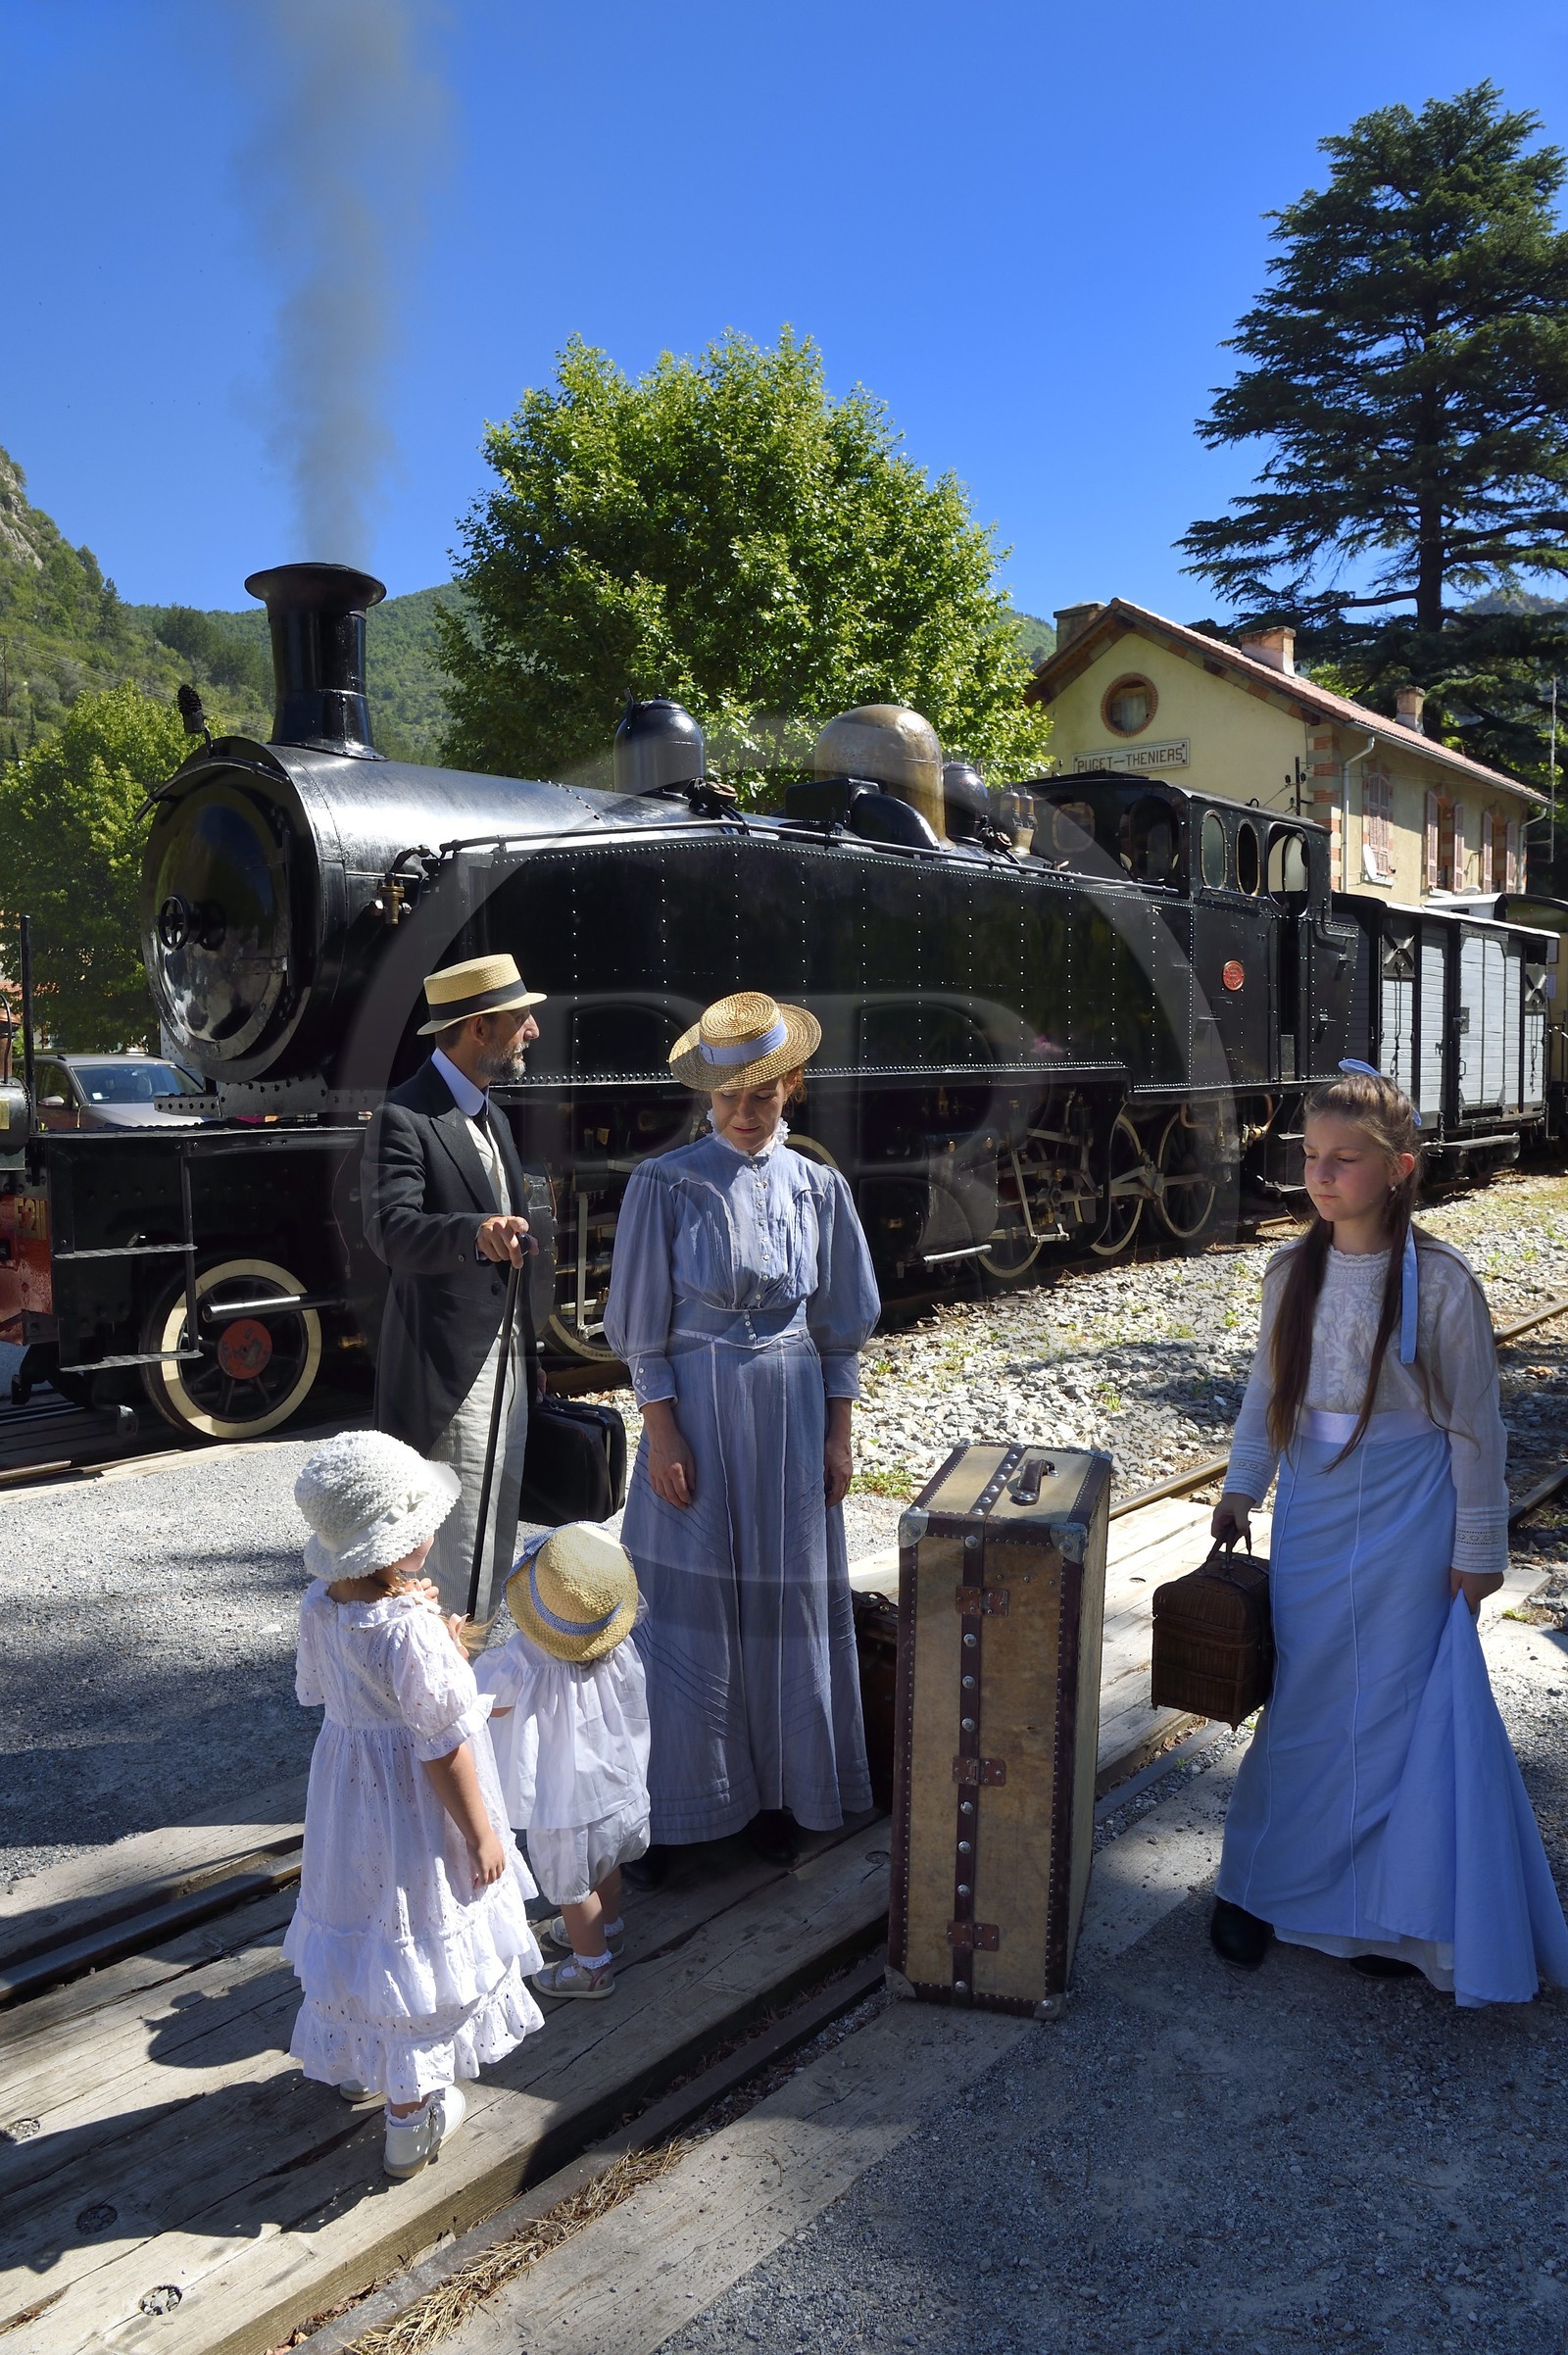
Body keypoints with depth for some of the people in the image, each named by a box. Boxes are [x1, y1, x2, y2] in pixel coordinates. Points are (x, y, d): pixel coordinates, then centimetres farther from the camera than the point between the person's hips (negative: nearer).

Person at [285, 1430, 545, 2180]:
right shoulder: (412, 1632, -33)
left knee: (360, 1914, 27)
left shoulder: (320, 1606, -10)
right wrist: (481, 1834, -12)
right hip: (411, 1807, -7)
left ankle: (354, 2063, 51)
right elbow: (442, 1750, -25)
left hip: (343, 1781, 7)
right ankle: (410, 2115, 29)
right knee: (416, 1941, 12)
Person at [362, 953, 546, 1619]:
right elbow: (389, 1231, -27)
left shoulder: (490, 1118, 16)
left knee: (497, 1545, 16)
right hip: (452, 1371, -9)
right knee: (461, 1559, -6)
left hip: (507, 1361, 9)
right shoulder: (404, 1119, -13)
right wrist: (477, 1233, -46)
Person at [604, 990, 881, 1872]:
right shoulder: (666, 1184, -7)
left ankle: (777, 1792, 28)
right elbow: (643, 1326, -5)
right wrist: (662, 1433, -10)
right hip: (696, 1409, -2)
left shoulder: (819, 1189, 1)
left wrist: (839, 1436, 4)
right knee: (686, 1607, 3)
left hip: (790, 1413, 2)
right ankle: (676, 1802, 19)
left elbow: (839, 1328, 6)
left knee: (783, 1602, 11)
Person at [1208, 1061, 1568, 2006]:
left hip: (1403, 1529, -3)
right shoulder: (1293, 1272, -2)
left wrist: (1477, 1551, -4)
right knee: (1302, 1704, 13)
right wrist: (1241, 1490, 8)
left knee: (1397, 1709, 7)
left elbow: (1474, 1425, -8)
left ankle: (1393, 1911, 26)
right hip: (1309, 1520, 4)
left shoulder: (1439, 1282, -14)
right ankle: (1265, 1885, 29)